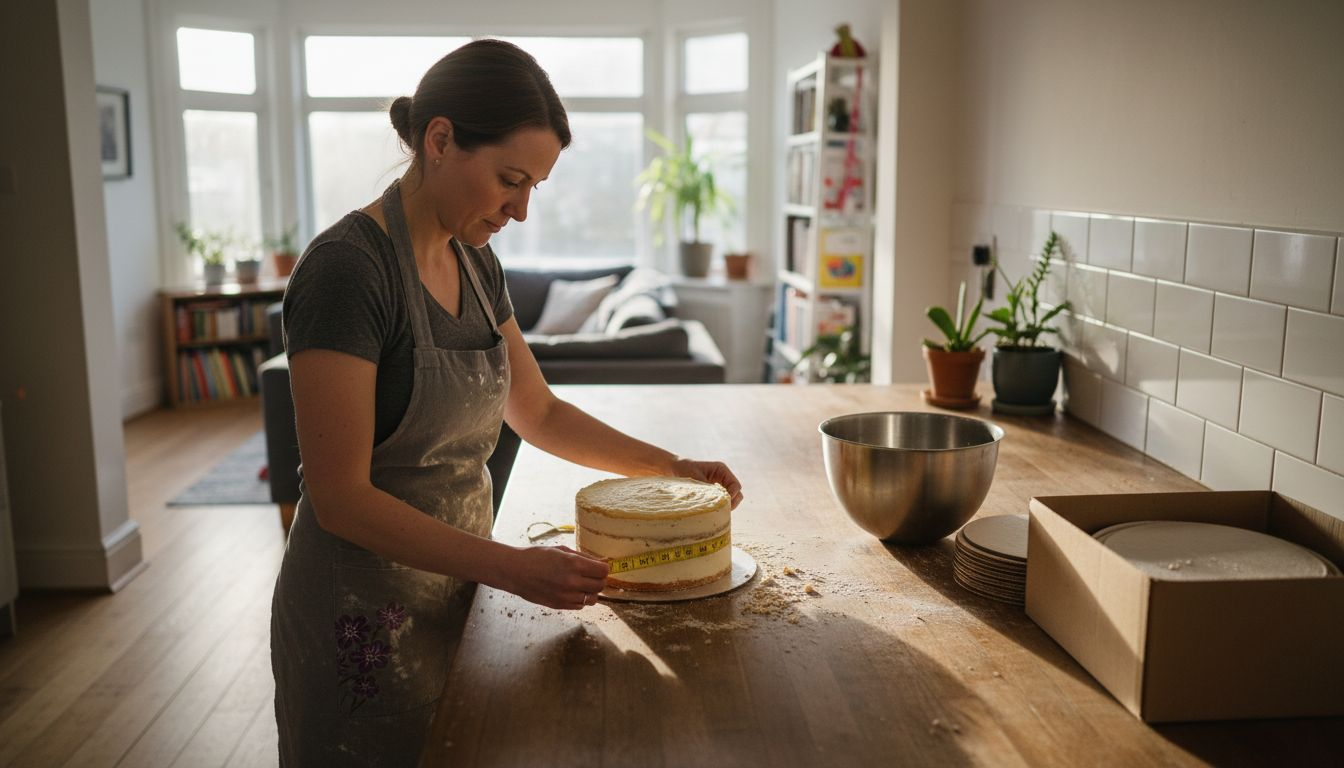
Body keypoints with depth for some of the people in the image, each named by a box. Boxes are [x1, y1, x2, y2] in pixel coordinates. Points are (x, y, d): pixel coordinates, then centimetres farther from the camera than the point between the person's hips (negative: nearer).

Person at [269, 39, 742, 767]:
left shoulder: (474, 263, 3)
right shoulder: (346, 269, -21)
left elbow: (538, 413, 13)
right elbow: (340, 497, -23)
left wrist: (672, 466, 6)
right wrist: (511, 568, -26)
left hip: (451, 587, 7)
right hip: (365, 615, -7)